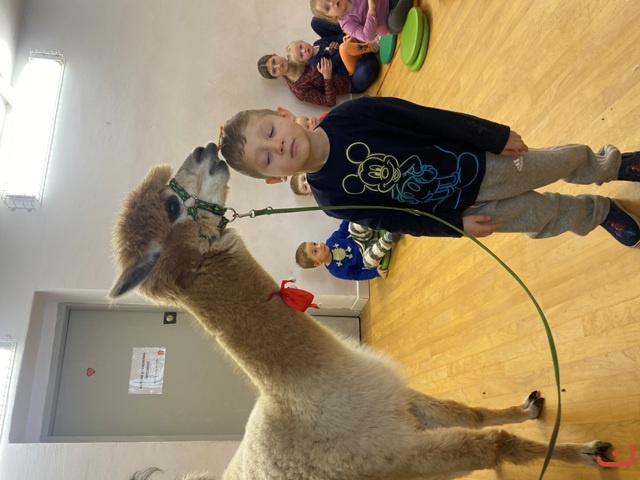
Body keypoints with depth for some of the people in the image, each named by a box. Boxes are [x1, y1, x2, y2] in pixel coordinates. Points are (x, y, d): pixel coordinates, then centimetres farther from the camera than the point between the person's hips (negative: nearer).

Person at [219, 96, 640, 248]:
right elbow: (398, 219, -9)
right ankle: (600, 213, 48)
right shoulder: (331, 196, -20)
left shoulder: (349, 115, -22)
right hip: (461, 208, 0)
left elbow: (428, 119, -13)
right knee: (544, 219, 15)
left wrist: (495, 135, -7)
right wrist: (457, 224, -12)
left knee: (558, 163, 19)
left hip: (476, 164, 0)